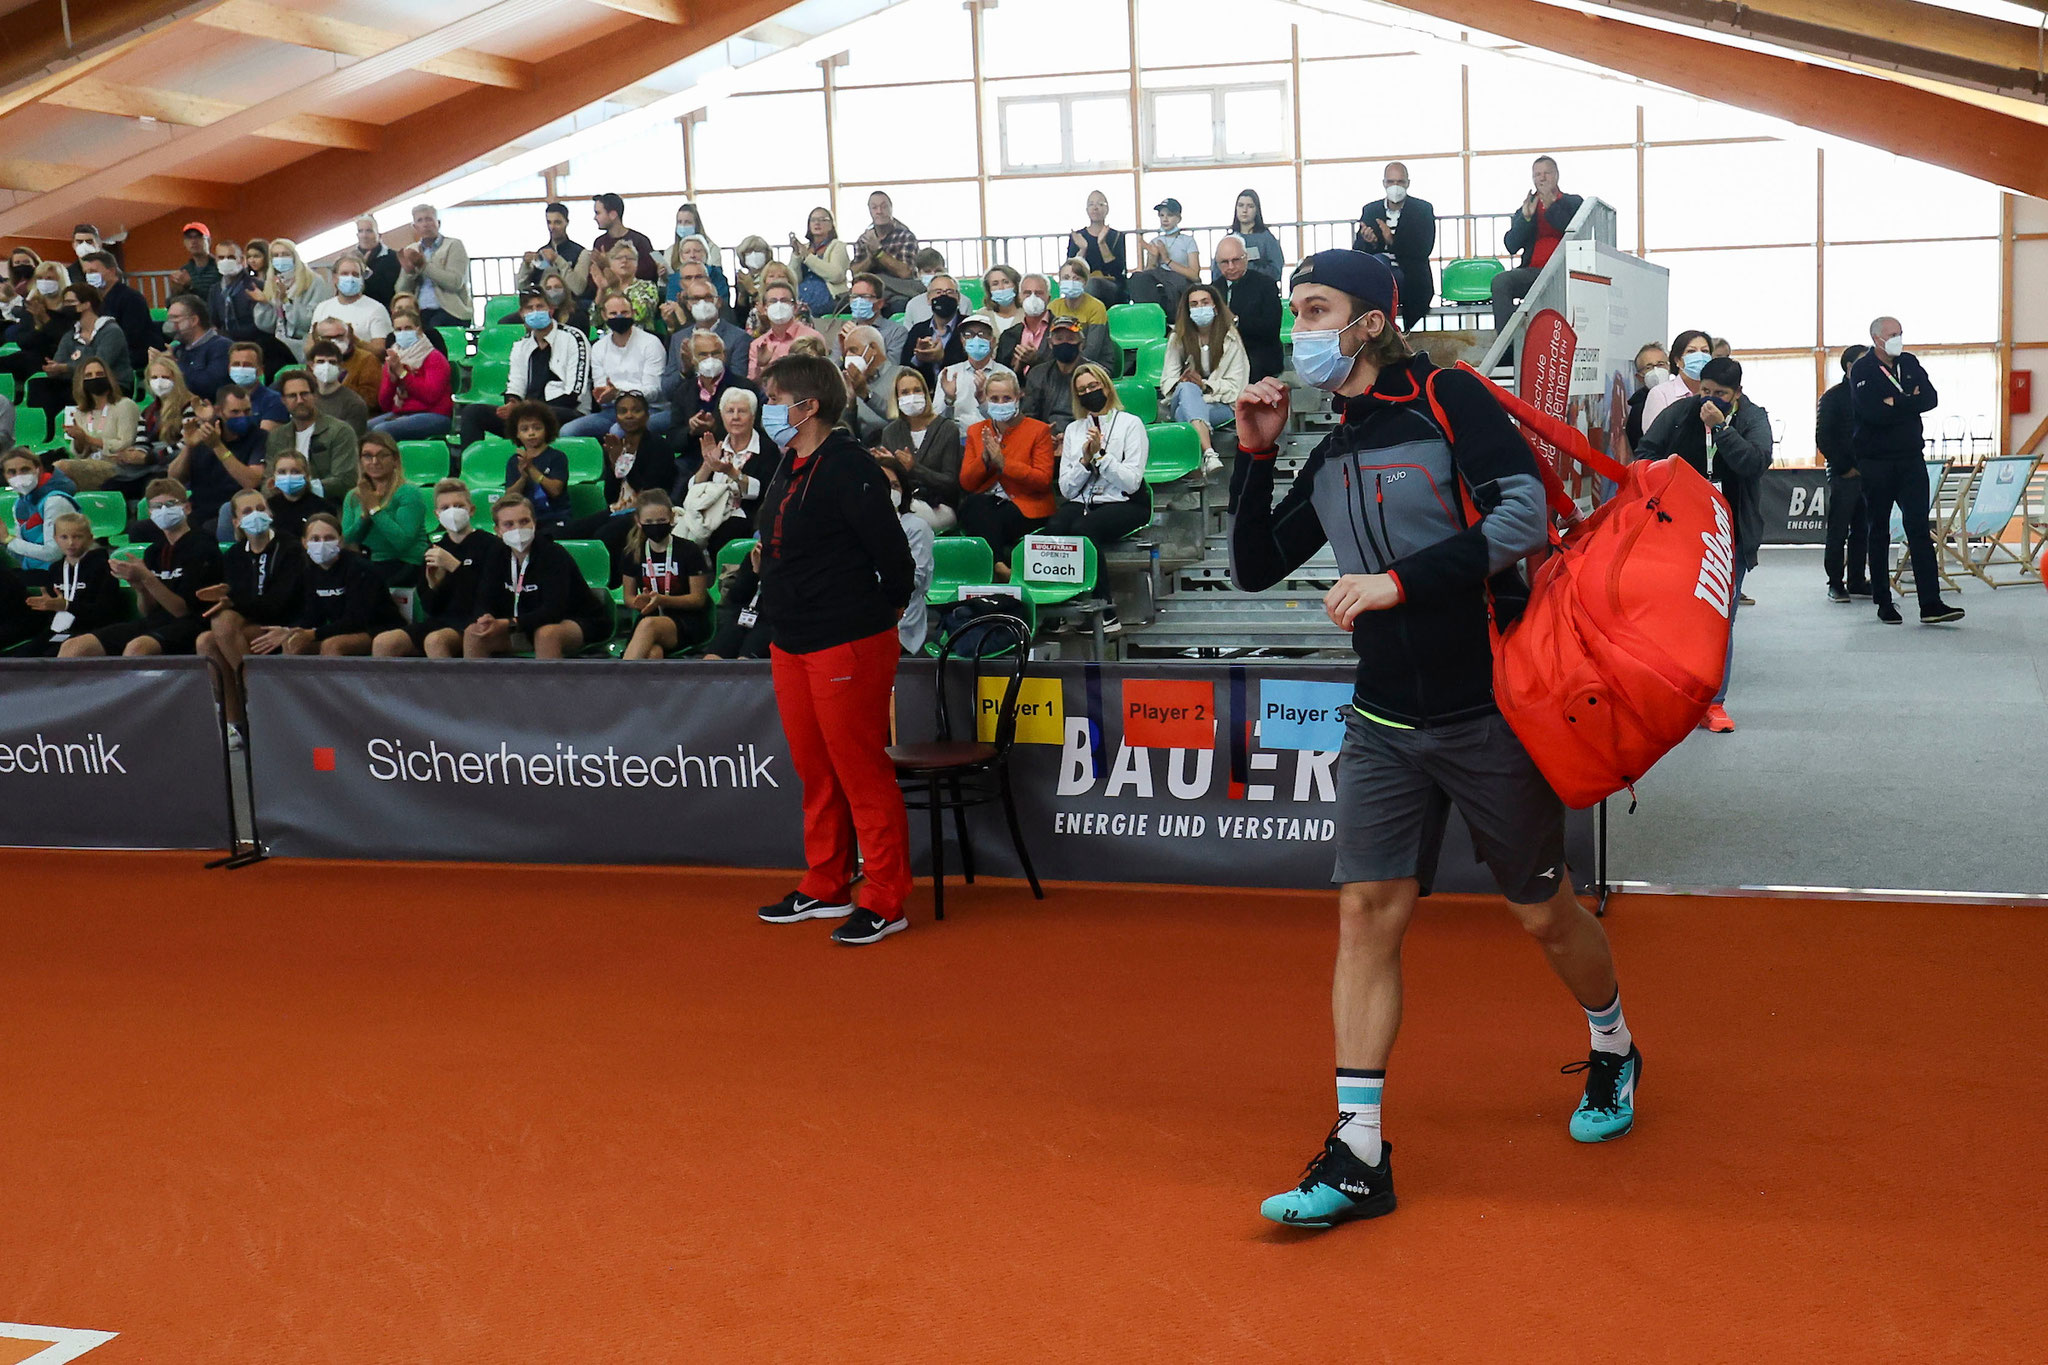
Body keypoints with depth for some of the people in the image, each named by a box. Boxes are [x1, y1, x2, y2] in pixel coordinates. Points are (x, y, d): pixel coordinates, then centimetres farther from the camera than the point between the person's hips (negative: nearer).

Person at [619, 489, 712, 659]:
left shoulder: (688, 550, 0)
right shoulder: (634, 553, 11)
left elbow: (698, 599, -1)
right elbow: (628, 597, 17)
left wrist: (662, 600, -17)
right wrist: (640, 602, -10)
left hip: (688, 623, -3)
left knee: (648, 625, -39)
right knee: (652, 655, -36)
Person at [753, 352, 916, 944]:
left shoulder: (849, 468, -17)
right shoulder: (790, 468, 13)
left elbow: (892, 550, -17)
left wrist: (885, 611, -5)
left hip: (847, 644, -10)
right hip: (792, 644, 10)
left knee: (861, 772, -4)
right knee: (815, 769, 16)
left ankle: (885, 903, 4)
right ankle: (825, 888, 28)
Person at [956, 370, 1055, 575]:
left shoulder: (1039, 430, 4)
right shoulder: (976, 431, 16)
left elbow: (1043, 480, -7)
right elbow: (966, 483, 10)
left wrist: (1004, 463, -14)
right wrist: (985, 459, -9)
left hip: (1026, 509, -4)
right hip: (984, 507, 4)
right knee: (974, 504, -33)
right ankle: (998, 564, -38)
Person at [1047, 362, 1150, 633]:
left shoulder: (1130, 423, 4)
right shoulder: (1074, 429, 19)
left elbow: (1131, 482, -7)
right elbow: (1066, 488, 10)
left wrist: (1100, 454, -13)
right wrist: (1085, 460, -6)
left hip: (1123, 504, -4)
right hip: (1081, 502, 4)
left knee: (1082, 528, -36)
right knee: (1054, 528, -31)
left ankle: (1105, 610, -29)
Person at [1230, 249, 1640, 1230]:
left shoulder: (1447, 402, -8)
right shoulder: (1332, 456, 11)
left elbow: (1526, 515, -21)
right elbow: (1255, 568, 16)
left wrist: (1401, 579, -23)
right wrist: (1253, 456, 5)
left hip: (1488, 713, -5)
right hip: (1385, 725, 5)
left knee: (1542, 911, 9)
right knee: (1367, 909, -6)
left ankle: (1613, 1051, 39)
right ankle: (1358, 1156, -2)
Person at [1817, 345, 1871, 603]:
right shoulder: (1833, 397, -1)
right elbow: (1823, 439, -6)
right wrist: (1844, 467, -10)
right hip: (1844, 475, -5)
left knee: (1861, 531, 9)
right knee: (1839, 531, -2)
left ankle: (1857, 582, 15)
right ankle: (1835, 584, 3)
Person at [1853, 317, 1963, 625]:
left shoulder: (1910, 363, 11)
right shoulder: (1862, 371, -6)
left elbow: (1930, 399, -2)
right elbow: (1872, 412, -21)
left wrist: (1896, 403, -14)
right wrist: (1910, 402, -10)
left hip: (1911, 458, 4)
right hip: (1875, 463, -3)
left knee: (1919, 528, -4)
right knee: (1879, 532, 5)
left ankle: (1931, 604, -9)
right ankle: (1883, 603, 14)